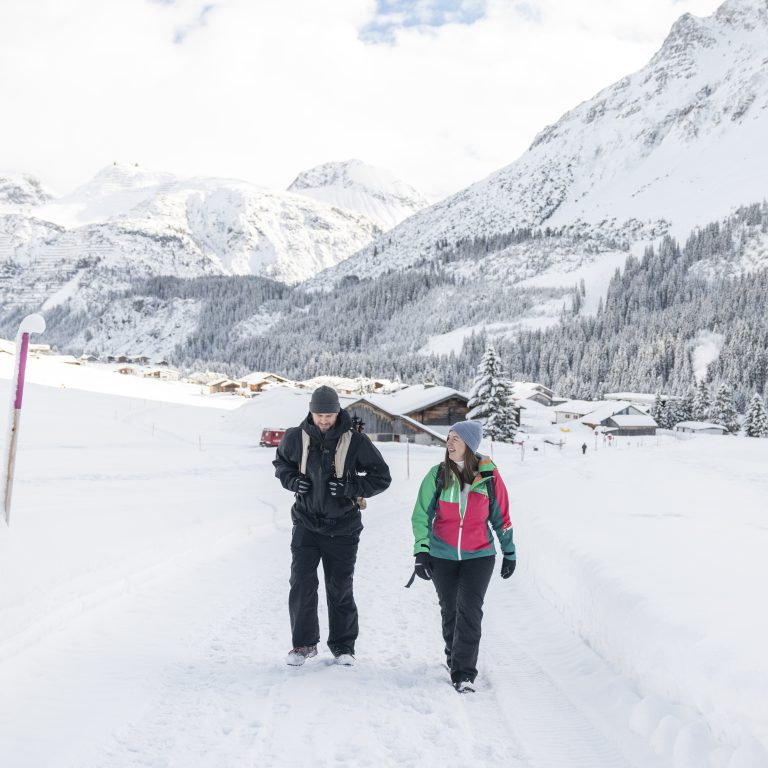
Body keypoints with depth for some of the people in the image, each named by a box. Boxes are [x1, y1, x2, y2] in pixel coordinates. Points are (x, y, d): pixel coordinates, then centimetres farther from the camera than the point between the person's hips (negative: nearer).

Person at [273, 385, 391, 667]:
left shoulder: (355, 441, -10)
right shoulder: (296, 438, -5)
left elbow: (382, 477, -4)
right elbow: (281, 463, 16)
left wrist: (350, 487, -18)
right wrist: (292, 480, -5)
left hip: (342, 527, -1)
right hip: (306, 524, 1)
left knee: (340, 589, 7)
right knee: (301, 584, -4)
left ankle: (343, 646, 22)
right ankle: (303, 643, 13)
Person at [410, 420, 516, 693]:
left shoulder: (489, 475, -6)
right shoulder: (437, 475, -6)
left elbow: (501, 517, 5)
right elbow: (421, 514, -2)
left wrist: (509, 553, 11)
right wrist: (421, 550, -12)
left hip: (479, 556, -1)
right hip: (442, 556, 2)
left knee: (469, 609, -13)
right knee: (450, 610, 12)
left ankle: (464, 674, -4)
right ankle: (454, 658, 36)